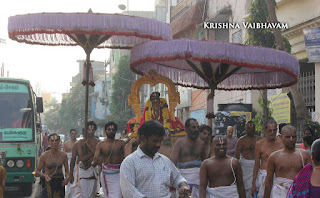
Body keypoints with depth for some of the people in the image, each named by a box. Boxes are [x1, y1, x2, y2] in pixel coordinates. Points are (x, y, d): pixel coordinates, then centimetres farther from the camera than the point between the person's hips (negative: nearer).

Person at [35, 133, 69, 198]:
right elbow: (37, 172, -4)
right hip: (48, 183, -2)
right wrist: (45, 176, -24)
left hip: (60, 182, 2)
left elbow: (67, 170, 6)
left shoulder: (63, 155, -3)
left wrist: (67, 177, -16)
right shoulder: (44, 156, -8)